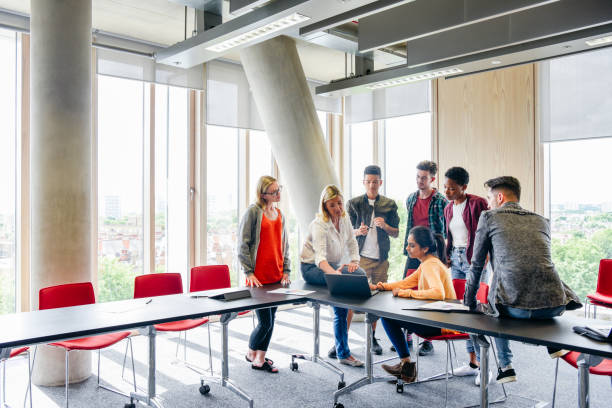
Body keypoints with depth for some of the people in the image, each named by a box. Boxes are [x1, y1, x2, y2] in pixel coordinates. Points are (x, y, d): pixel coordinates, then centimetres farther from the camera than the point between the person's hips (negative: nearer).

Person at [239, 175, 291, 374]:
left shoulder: (280, 215, 13)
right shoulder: (253, 211, -8)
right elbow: (244, 244, -9)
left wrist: (286, 270, 9)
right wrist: (249, 272, -12)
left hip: (276, 276, 7)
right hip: (258, 277, -6)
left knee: (270, 319, 11)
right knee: (265, 322, -3)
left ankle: (260, 359, 23)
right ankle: (251, 353, 23)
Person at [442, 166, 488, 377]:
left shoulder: (477, 203, -10)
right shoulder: (448, 208, 14)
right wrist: (447, 254, 12)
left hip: (474, 259, -7)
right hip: (455, 259, 7)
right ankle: (472, 361, 16)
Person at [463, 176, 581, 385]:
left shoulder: (489, 217, 9)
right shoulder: (542, 221, 21)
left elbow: (476, 266, 11)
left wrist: (468, 303, 24)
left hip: (513, 307, -4)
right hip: (554, 306, 4)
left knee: (495, 308, 31)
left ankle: (505, 366, 24)